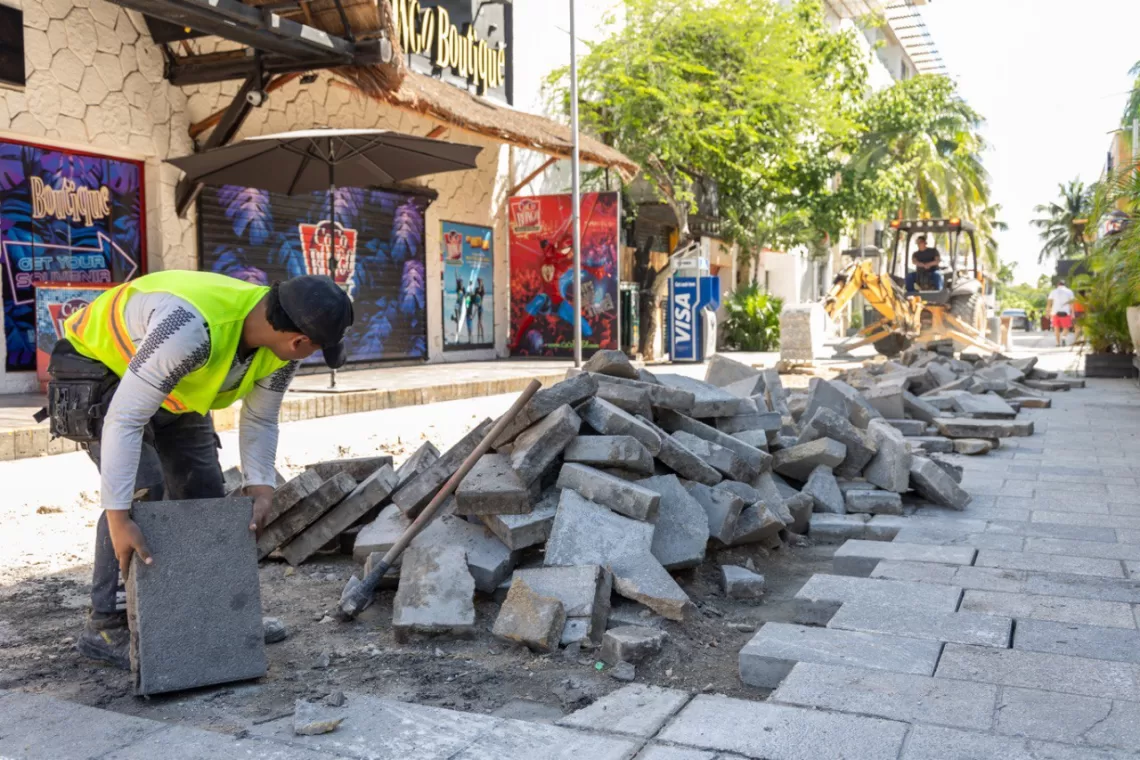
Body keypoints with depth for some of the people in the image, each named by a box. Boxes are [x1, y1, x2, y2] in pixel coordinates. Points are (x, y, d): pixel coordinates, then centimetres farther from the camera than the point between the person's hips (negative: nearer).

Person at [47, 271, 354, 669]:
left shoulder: (281, 347, -20)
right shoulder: (191, 327, -44)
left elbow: (260, 421, -6)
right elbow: (124, 418, -42)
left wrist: (260, 486, -18)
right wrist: (118, 518, -42)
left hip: (171, 386, 8)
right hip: (97, 371, -7)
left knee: (204, 490, 5)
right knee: (142, 487, -21)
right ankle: (107, 626, -9)